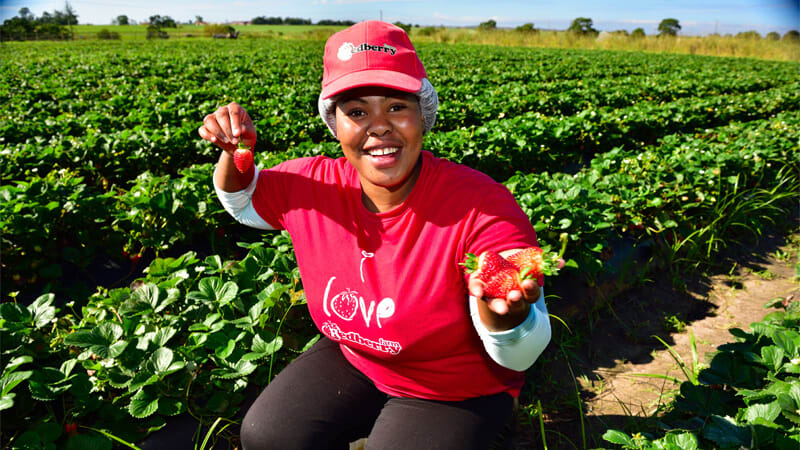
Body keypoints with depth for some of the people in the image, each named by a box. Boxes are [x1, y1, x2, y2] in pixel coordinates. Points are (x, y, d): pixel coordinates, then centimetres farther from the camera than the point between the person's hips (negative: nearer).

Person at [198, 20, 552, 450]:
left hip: (453, 393, -3)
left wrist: (503, 311, -51)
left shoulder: (482, 206, -31)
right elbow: (243, 201, 8)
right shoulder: (312, 183, -15)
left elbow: (519, 357, -27)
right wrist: (233, 151, -14)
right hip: (352, 358, 4)